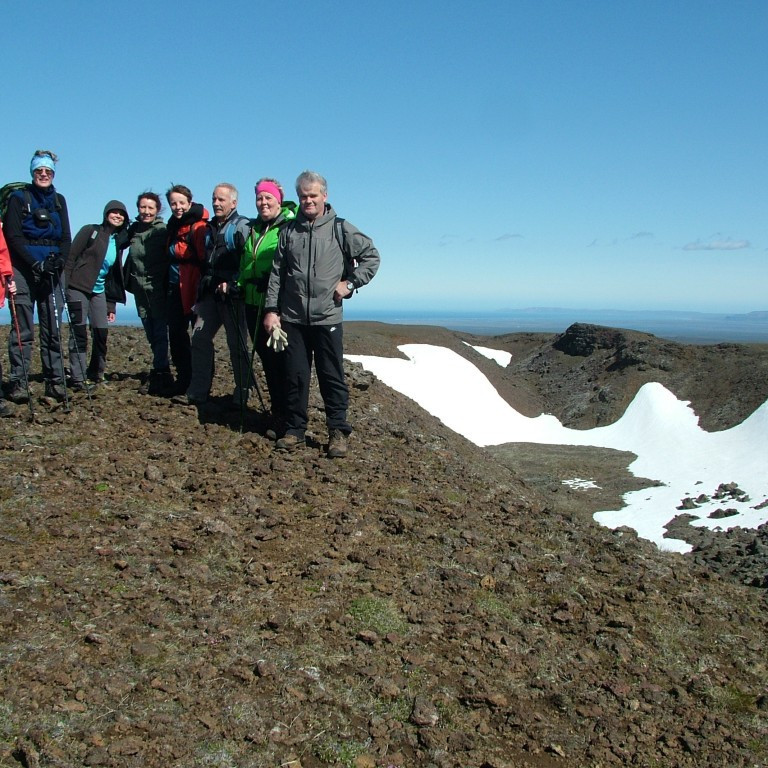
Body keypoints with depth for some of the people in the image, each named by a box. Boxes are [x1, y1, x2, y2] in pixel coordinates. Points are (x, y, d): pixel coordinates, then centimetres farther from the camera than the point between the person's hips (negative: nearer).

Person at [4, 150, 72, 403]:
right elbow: (13, 236, -4)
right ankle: (17, 382, -4)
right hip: (24, 270, -3)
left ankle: (55, 381, 7)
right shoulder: (19, 198, 3)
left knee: (52, 328, 3)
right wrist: (35, 263, -16)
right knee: (22, 329, -5)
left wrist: (59, 260, -8)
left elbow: (66, 237, 11)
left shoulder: (59, 200, 15)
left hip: (51, 273, 4)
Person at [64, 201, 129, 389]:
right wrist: (64, 285, -15)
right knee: (79, 334, -7)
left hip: (99, 292, 5)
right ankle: (78, 379, -4)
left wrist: (111, 306, 14)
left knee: (101, 334, 1)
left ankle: (96, 374, 17)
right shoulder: (90, 231, -2)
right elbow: (71, 257, -6)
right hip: (78, 288, -5)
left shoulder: (118, 242, 14)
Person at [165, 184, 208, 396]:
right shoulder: (174, 224, 14)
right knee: (176, 334, 11)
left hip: (192, 289, -8)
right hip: (175, 288, 8)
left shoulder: (199, 226, -11)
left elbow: (205, 257, -17)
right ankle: (183, 379, 23)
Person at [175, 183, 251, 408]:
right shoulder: (210, 227, 19)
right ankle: (197, 392, 8)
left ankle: (241, 395, 8)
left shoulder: (241, 227, -5)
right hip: (210, 294, 7)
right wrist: (201, 291, 19)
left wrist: (232, 283, -19)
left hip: (231, 295, -7)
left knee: (237, 344, -1)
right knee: (200, 339, 3)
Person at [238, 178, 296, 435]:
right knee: (266, 359, 11)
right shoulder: (252, 229, 17)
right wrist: (239, 285, 16)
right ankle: (277, 412, 22)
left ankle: (283, 418, 3)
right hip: (254, 304, 7)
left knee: (278, 360, -6)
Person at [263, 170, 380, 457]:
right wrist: (271, 309, 3)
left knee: (332, 377, 2)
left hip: (327, 318, -2)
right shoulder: (289, 231, 10)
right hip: (293, 318, 3)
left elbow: (371, 256, 6)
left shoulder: (340, 228, 2)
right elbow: (277, 273, 10)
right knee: (295, 377, 7)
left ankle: (338, 432, 10)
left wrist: (350, 283, -3)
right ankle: (294, 431, 18)